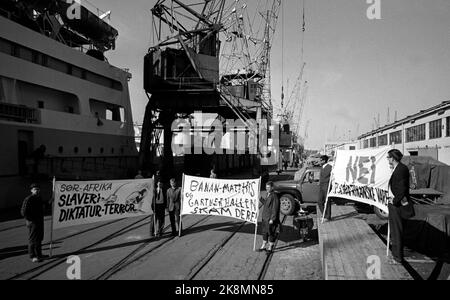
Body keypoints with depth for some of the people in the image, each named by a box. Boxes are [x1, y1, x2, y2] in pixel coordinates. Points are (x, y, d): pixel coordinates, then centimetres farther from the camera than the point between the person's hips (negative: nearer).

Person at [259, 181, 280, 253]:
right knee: (264, 232, 16)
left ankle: (270, 247, 15)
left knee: (271, 233, 3)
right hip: (265, 218, 9)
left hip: (270, 219, -9)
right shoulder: (268, 195, 11)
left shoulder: (274, 196, -17)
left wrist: (272, 219, -19)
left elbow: (275, 209, -19)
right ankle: (263, 246, 27)